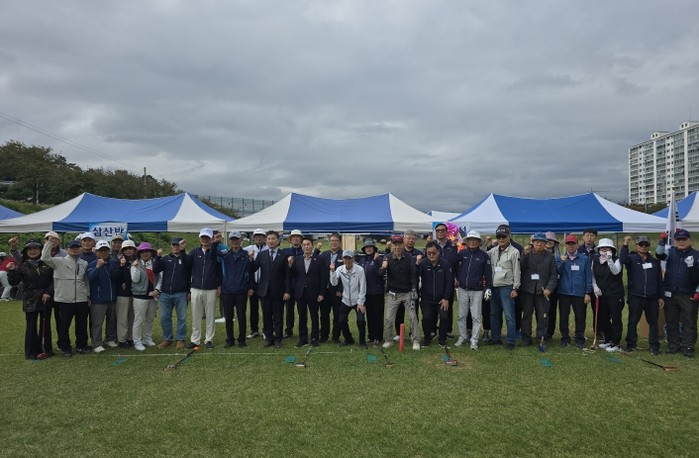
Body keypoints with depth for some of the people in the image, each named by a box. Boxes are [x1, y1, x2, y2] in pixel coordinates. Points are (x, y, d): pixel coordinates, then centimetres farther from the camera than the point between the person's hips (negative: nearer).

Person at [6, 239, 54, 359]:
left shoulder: (47, 263, 3)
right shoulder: (21, 265, 0)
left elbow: (53, 279, 2)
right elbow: (14, 282, -2)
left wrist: (48, 292, -9)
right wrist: (11, 271, -19)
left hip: (46, 298, 1)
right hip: (30, 300, -1)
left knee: (45, 324, 9)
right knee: (31, 325, 1)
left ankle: (46, 349, 19)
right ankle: (32, 352, 9)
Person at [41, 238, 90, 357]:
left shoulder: (84, 263, 10)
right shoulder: (60, 262, -1)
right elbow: (45, 258, -17)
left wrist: (88, 294, 10)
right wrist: (49, 242, -18)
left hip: (81, 300, 3)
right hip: (65, 300, -3)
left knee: (82, 324, 11)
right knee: (64, 325, 6)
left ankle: (81, 345, 25)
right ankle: (65, 347, 20)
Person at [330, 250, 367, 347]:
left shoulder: (359, 269, -15)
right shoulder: (340, 269, -7)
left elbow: (362, 287, -12)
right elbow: (334, 283, -13)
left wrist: (360, 302, -13)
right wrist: (332, 271, -26)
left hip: (357, 301, -3)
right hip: (345, 300, 3)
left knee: (360, 320, -16)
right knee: (341, 320, -1)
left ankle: (362, 342, 6)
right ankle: (348, 339, 24)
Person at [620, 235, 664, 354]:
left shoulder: (655, 262, 12)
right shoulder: (632, 258, 2)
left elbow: (659, 280, 13)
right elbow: (622, 260, -23)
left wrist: (661, 297, 9)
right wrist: (625, 245, -28)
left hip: (652, 297, 3)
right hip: (635, 297, -3)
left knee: (653, 322, 6)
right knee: (633, 321, 4)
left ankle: (654, 346, 14)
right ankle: (631, 344, 13)